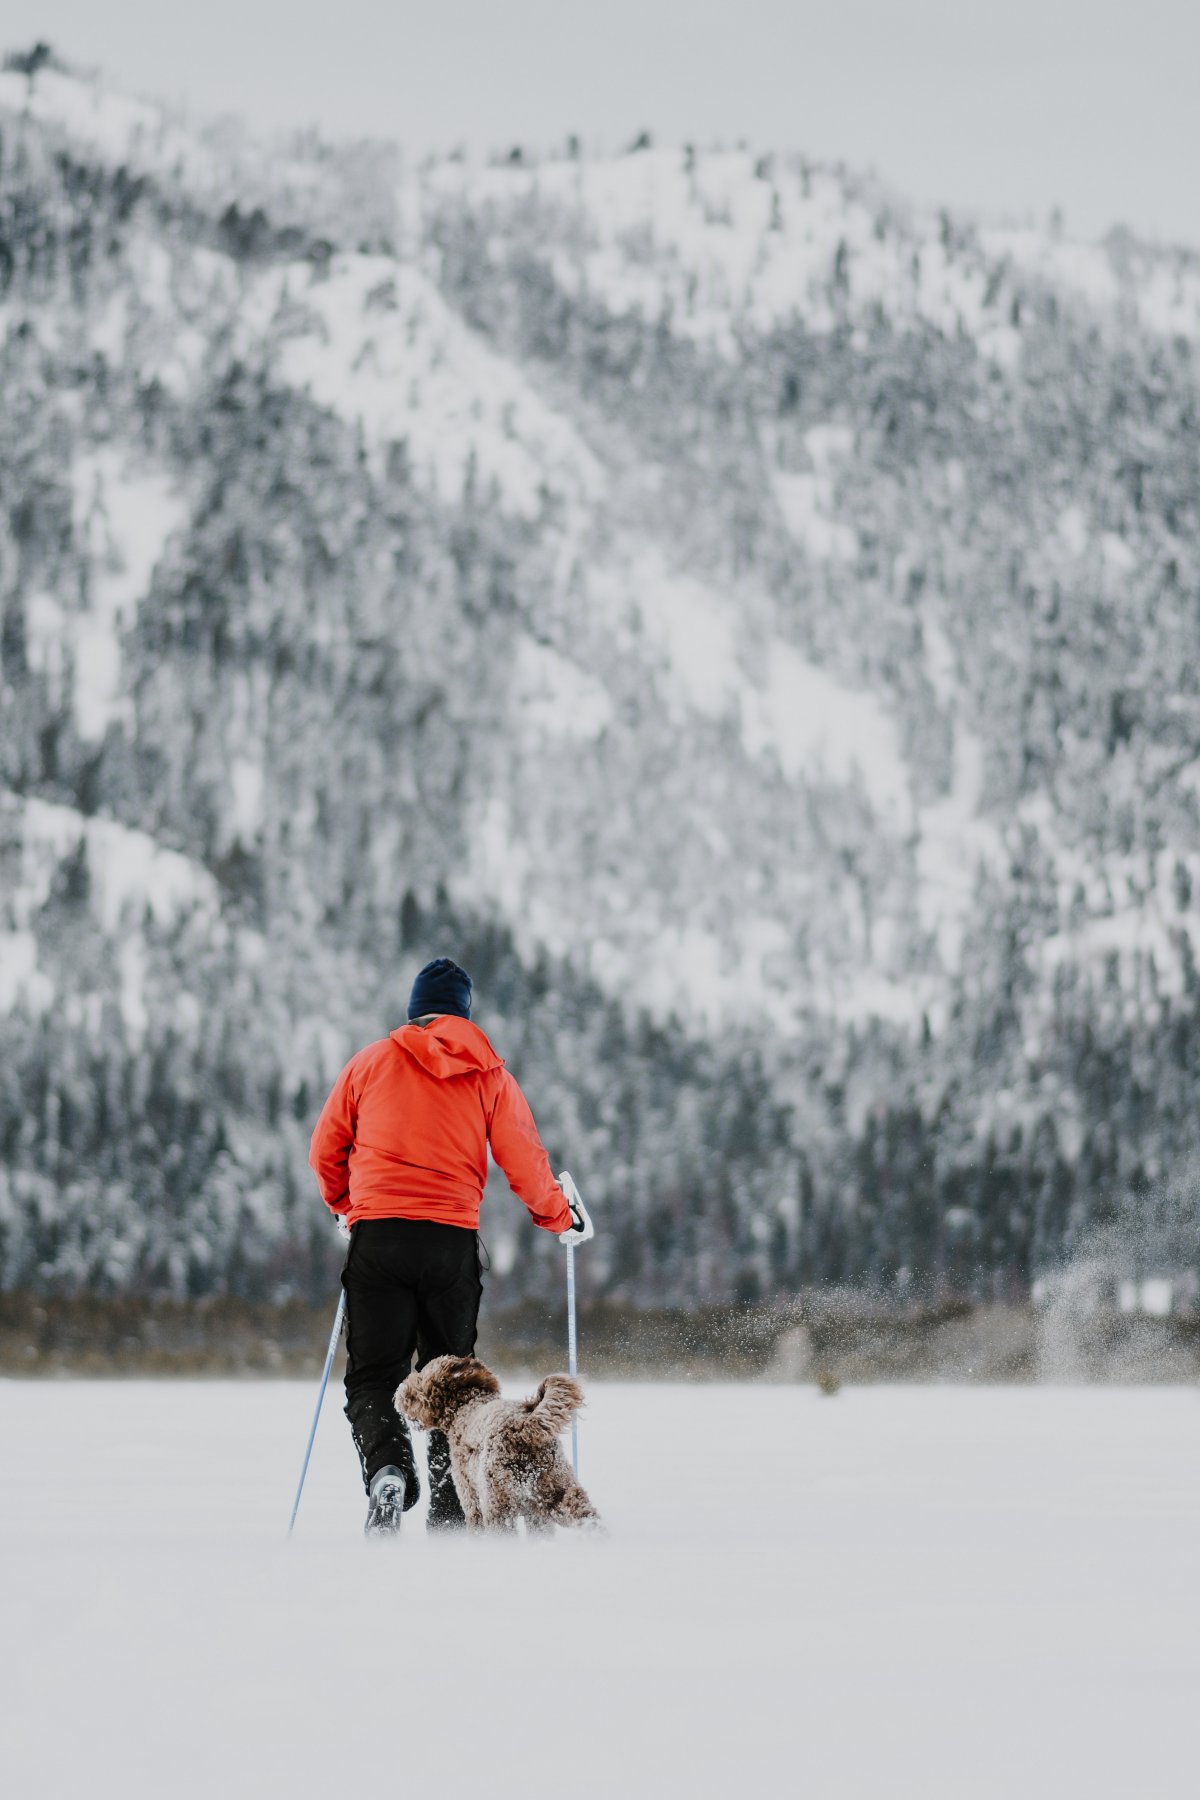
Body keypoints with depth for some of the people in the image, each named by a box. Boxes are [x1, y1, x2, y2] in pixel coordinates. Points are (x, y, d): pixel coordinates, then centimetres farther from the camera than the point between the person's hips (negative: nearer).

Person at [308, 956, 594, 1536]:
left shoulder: (369, 1063, 7)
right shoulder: (488, 1073, 6)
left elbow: (326, 1151, 12)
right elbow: (524, 1160, 4)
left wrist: (346, 1205, 31)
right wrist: (558, 1217, 22)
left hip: (378, 1235, -1)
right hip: (453, 1242, 1)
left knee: (373, 1376, 3)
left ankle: (387, 1467, -25)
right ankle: (449, 1515, 7)